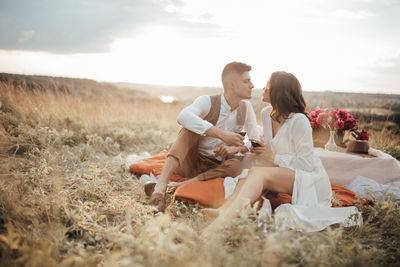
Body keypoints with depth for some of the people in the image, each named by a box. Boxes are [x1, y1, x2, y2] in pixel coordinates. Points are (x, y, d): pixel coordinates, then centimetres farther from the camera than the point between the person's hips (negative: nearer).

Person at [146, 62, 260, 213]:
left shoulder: (245, 107, 1)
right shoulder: (208, 102, -14)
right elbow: (183, 117, -36)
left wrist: (235, 148, -22)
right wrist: (222, 135, -41)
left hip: (215, 168, 3)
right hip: (190, 163, -3)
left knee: (237, 165, -29)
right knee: (191, 127, -29)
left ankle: (175, 187, -33)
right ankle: (161, 184, -45)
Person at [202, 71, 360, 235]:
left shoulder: (299, 121, -16)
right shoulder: (266, 113, 8)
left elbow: (307, 163, -15)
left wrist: (273, 158, -15)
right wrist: (258, 149, 0)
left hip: (309, 179, -7)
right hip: (282, 174, 8)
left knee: (257, 172, -33)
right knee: (245, 182, -23)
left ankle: (226, 216, -50)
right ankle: (223, 211, -46)